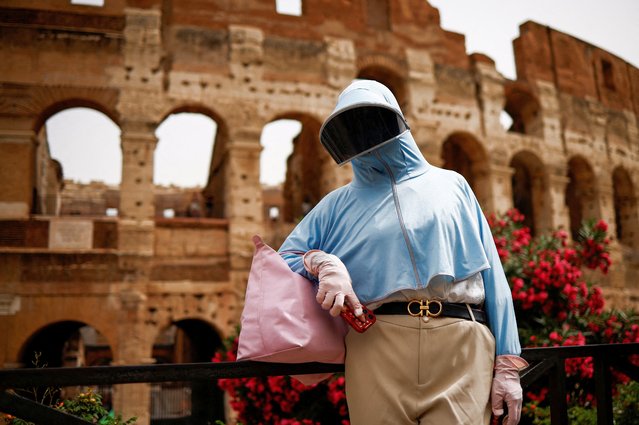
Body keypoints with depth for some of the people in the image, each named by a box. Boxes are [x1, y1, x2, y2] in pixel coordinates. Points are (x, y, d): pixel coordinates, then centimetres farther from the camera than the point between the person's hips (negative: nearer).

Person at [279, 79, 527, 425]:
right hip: (377, 344, 1)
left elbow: (492, 273, 12)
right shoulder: (340, 203, 19)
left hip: (461, 344, 0)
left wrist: (507, 362, 4)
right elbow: (283, 259, 16)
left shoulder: (451, 184, 18)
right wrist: (322, 262, -7)